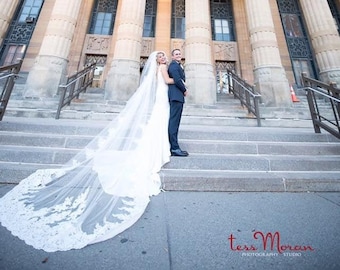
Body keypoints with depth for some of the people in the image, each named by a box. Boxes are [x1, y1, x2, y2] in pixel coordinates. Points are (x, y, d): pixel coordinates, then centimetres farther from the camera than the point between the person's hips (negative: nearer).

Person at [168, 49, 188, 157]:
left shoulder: (179, 66, 27)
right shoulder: (173, 65, -4)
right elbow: (177, 80, -16)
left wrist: (183, 89, 3)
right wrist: (184, 90, -4)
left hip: (178, 96, 10)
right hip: (176, 95, -10)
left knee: (175, 122, 8)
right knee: (174, 121, -12)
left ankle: (172, 146, 12)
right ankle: (175, 148, -12)